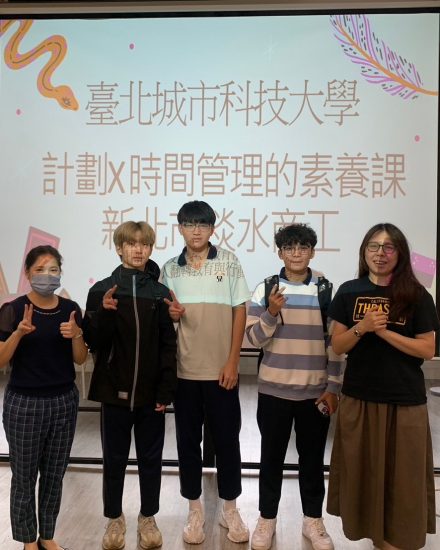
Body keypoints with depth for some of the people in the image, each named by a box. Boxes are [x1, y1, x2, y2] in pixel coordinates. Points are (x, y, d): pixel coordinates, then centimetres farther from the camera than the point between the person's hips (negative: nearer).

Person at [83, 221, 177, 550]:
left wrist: (166, 389, -7)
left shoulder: (160, 292, 0)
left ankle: (148, 518, 31)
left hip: (150, 392, 1)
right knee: (115, 459, 13)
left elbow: (168, 346, -1)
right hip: (114, 390, 0)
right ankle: (115, 518, 32)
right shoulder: (102, 290, -2)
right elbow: (94, 342, -4)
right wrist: (104, 312, -22)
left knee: (151, 459, 13)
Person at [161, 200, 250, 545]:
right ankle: (195, 510, 26)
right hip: (184, 369, 2)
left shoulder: (229, 261, -1)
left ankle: (230, 508, 26)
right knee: (188, 440, 10)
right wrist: (169, 314, -12)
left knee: (227, 439, 8)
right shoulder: (170, 269, 5)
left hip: (221, 369, -2)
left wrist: (232, 362, -8)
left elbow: (240, 311, -2)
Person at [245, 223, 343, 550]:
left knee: (312, 457, 13)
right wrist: (272, 313, -22)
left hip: (316, 390, 1)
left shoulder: (327, 289, -1)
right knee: (272, 456, 11)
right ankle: (267, 519, 29)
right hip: (274, 389, 0)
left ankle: (313, 519, 31)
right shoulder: (265, 289, -2)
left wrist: (333, 388, -2)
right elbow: (254, 338, -4)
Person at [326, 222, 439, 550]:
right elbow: (338, 346, 0)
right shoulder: (349, 292, 0)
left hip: (405, 399, -1)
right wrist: (362, 328, -18)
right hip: (359, 396, 2)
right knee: (364, 469, 11)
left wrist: (384, 332, -16)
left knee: (401, 472, 8)